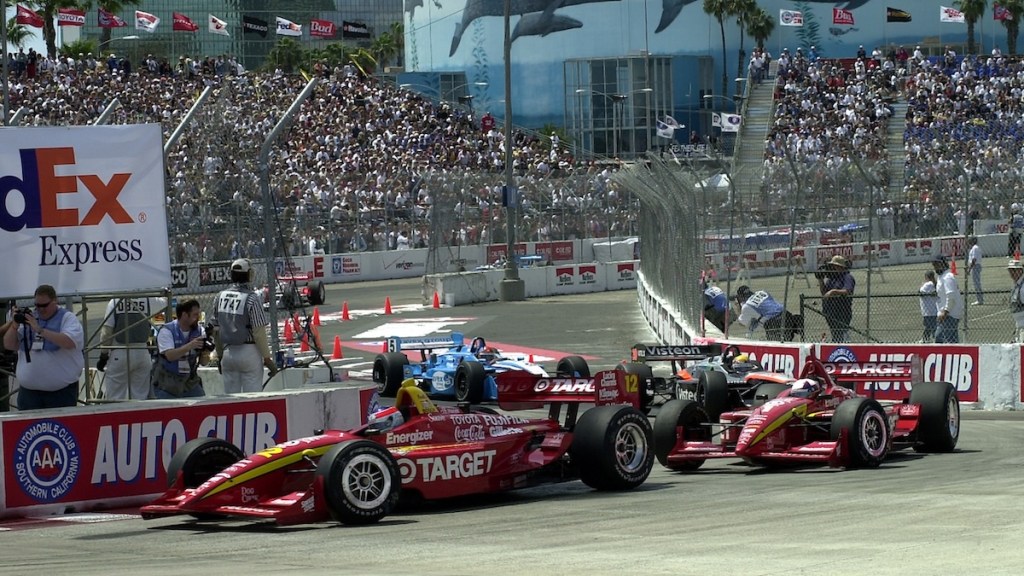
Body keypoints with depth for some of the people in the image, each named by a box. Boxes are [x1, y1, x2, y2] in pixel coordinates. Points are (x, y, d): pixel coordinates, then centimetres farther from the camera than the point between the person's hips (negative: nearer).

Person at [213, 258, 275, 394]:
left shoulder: (220, 296, 4)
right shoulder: (251, 298, -13)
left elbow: (216, 331, 8)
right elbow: (259, 333, -14)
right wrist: (267, 359, -6)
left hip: (228, 352, 5)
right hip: (249, 351, -5)